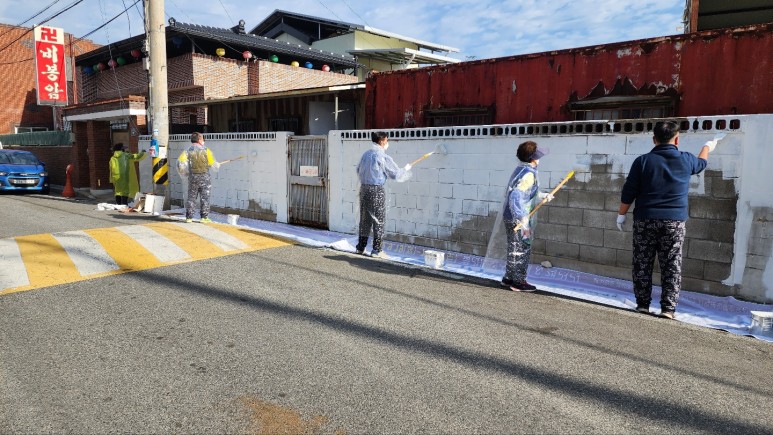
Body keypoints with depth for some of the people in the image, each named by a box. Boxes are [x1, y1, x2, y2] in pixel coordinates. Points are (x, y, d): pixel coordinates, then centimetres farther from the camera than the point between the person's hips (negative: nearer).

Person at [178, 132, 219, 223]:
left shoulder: (187, 151, 1)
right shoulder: (206, 150, -4)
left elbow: (180, 163, -12)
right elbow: (213, 164, -2)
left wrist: (184, 172, 3)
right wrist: (217, 165, 20)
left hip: (192, 177, 2)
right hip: (204, 176, -2)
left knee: (191, 197, 9)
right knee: (205, 197, 3)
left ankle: (189, 217, 9)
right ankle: (204, 217, 3)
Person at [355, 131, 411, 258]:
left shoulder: (366, 154, 10)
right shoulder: (383, 157, -12)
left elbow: (358, 170, 18)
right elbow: (396, 174, -8)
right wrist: (406, 169, 9)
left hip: (364, 188, 7)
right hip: (377, 190, -7)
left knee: (364, 219, 14)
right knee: (378, 220, 2)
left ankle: (360, 247, 20)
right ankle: (376, 250, 4)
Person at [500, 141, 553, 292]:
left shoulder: (520, 169, 9)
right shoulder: (529, 174, -20)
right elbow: (516, 197, -28)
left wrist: (543, 196, 26)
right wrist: (524, 222, -28)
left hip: (509, 217, 9)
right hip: (518, 219, -9)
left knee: (514, 249, 18)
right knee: (522, 250, 2)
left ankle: (508, 278, 28)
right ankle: (518, 282, 12)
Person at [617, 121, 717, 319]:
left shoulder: (643, 161, -3)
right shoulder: (686, 160, 4)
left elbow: (628, 193, -3)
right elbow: (701, 163, 29)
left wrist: (621, 214, 8)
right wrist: (707, 146, 49)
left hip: (645, 220, -1)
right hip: (674, 221, 1)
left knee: (642, 265, 7)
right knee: (671, 266, 5)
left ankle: (642, 304, 12)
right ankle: (668, 308, 5)